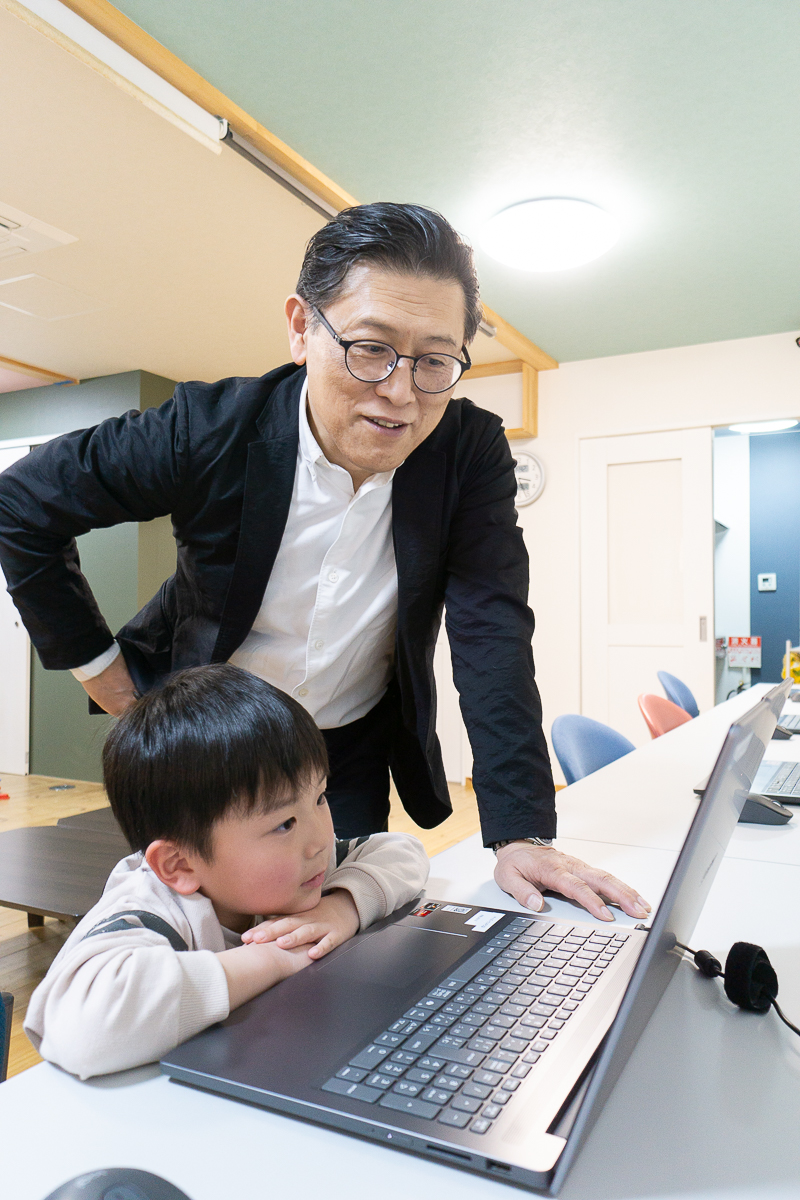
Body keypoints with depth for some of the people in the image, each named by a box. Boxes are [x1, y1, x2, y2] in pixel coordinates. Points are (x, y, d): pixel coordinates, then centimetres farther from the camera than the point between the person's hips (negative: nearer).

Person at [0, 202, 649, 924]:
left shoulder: (473, 453, -18)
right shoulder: (209, 430, -23)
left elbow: (494, 635, -22)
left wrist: (523, 835, -29)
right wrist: (95, 662, -9)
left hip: (355, 749, 1)